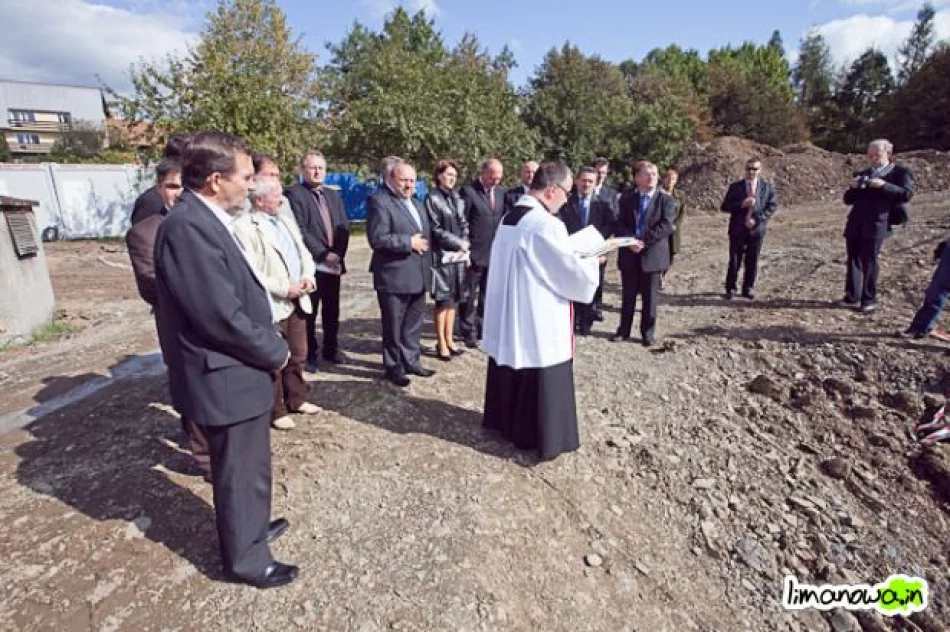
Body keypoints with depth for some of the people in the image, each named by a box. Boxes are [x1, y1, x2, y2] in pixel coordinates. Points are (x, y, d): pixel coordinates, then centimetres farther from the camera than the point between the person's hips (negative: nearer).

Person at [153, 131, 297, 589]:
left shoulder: (206, 220, 7)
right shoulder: (188, 226, -24)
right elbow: (221, 316, -27)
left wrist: (270, 346, 4)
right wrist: (275, 352, -13)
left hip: (238, 372, 9)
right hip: (226, 379, -9)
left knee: (249, 466, 26)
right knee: (240, 474, 10)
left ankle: (252, 527, 47)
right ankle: (246, 559, 32)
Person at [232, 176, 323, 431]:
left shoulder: (286, 219, 13)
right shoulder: (243, 227, -13)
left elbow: (304, 252, 14)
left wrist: (307, 276, -5)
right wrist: (284, 288, -19)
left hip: (297, 300, 7)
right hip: (271, 305, -7)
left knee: (298, 355, 16)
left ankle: (296, 399, 33)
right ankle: (275, 410, 21)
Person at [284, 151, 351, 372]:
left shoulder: (334, 195, 15)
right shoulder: (294, 194, -5)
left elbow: (344, 227, 9)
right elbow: (299, 230, -13)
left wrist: (337, 253, -5)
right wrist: (323, 254, -15)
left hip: (334, 263, 6)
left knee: (332, 311, 13)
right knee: (309, 313, 3)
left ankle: (331, 349, 26)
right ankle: (309, 354, 14)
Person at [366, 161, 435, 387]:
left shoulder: (416, 203, 17)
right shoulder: (379, 201, -11)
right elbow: (377, 239, -21)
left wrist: (423, 245, 6)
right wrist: (409, 242, -19)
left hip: (418, 275, 8)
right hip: (394, 277, -8)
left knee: (413, 323, 17)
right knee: (394, 325, 6)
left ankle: (411, 361, 31)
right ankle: (394, 367, 21)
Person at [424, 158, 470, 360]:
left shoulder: (457, 198, 13)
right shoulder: (431, 198, -5)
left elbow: (463, 224, 15)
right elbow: (435, 229, -10)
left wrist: (465, 244, -3)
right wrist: (458, 243, -10)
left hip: (458, 255, 6)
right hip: (441, 256, -6)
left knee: (453, 300, 10)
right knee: (443, 301, -2)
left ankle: (449, 340, 20)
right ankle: (441, 343, 9)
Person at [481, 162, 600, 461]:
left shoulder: (509, 218, 6)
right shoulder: (547, 224, -22)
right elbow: (573, 273, -18)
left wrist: (575, 256, 17)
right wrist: (593, 259, 2)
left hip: (507, 314, 9)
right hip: (538, 319, -9)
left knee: (509, 368, 21)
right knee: (544, 380, 6)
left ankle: (503, 419, 38)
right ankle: (544, 437, 21)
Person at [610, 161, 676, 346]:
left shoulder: (666, 200, 0)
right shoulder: (626, 197, 6)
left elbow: (666, 226, -11)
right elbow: (619, 223, -1)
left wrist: (644, 242, -19)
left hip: (653, 254, -2)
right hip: (629, 254, 2)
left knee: (650, 296, 6)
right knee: (628, 295, 11)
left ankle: (648, 332, 19)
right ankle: (624, 330, 23)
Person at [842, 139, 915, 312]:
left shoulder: (901, 172, 7)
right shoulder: (862, 174, 20)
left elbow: (907, 194, -6)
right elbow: (848, 200, 17)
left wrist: (884, 185, -16)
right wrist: (853, 188, -3)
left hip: (876, 224, -4)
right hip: (855, 224, 4)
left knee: (869, 262, -3)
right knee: (853, 260, 5)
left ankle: (869, 299, 6)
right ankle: (852, 296, 11)